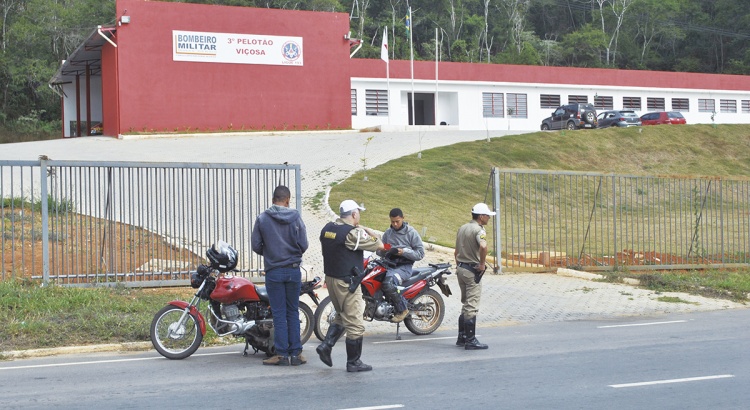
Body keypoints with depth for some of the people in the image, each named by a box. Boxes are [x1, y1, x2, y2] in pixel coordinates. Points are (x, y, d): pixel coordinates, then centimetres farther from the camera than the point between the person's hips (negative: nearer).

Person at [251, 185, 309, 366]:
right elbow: (303, 244, -5)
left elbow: (256, 245, -4)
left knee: (279, 314, 4)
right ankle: (296, 353, 9)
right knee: (293, 312, 9)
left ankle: (282, 353, 3)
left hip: (273, 271, -1)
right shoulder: (295, 217, -4)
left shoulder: (262, 219, -4)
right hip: (294, 270, 1)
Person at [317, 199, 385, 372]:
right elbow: (379, 245, -16)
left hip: (330, 278, 8)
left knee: (342, 316, 25)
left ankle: (326, 345, 12)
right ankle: (353, 362, 8)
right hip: (347, 283, -8)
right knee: (354, 324, 2)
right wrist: (367, 230, -1)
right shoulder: (353, 233, -20)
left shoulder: (327, 228, 5)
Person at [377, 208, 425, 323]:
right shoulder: (387, 233, 15)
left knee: (388, 283, -34)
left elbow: (420, 253, -3)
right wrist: (383, 250, -6)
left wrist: (404, 252, -16)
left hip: (405, 266, -5)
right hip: (390, 265, 5)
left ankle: (402, 309, -15)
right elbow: (380, 251, 19)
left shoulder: (411, 233, 1)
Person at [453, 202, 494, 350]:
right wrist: (482, 264, -21)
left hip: (460, 268, 9)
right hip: (473, 270, -9)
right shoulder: (479, 230, -14)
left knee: (465, 304, 17)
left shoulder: (462, 228, 13)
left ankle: (462, 337, 21)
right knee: (472, 306, -5)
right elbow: (483, 246, -34)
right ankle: (470, 341, -4)